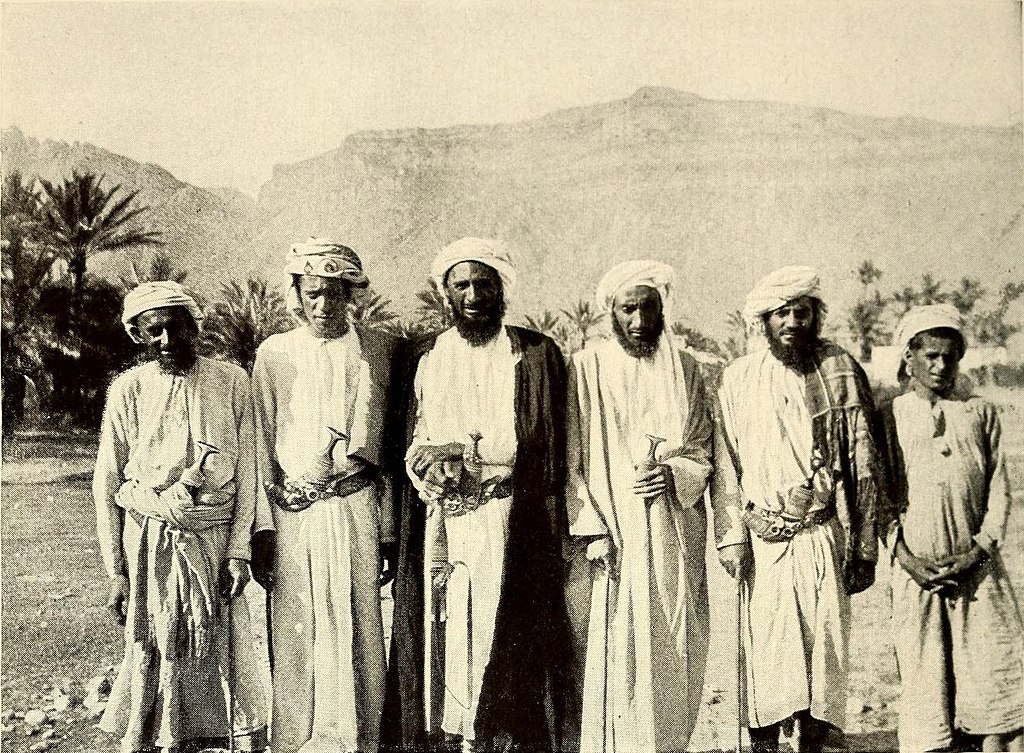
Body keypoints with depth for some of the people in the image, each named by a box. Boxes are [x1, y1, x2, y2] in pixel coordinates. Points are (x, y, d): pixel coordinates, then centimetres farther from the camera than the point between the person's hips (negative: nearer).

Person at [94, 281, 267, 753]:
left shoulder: (232, 383, 1)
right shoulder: (128, 390, 1)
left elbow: (246, 473, 3)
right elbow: (106, 486, 4)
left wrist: (239, 550, -3)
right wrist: (115, 571, 0)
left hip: (214, 539, 0)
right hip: (148, 542, 0)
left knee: (225, 653, 1)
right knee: (152, 655, 6)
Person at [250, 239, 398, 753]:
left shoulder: (377, 350, 6)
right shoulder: (274, 353, 6)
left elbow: (389, 445, 6)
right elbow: (260, 443, 6)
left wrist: (388, 531, 4)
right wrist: (262, 528, -2)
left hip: (355, 510, 0)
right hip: (292, 516, 0)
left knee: (356, 631, 3)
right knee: (295, 633, 4)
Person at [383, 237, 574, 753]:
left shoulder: (534, 353, 4)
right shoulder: (424, 355, 15)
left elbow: (536, 443, -2)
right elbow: (411, 439, 12)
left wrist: (466, 449, -11)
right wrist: (423, 465, -8)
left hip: (503, 521, -3)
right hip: (438, 518, 3)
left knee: (495, 629, -6)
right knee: (441, 627, 0)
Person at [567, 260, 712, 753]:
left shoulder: (685, 369, 9)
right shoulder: (587, 367, 0)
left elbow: (702, 450, 11)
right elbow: (572, 458, -2)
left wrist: (674, 473, -10)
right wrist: (592, 529, -11)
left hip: (674, 533, 3)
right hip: (614, 531, -3)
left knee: (672, 652, 7)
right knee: (617, 652, -2)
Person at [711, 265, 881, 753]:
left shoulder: (842, 371, 4)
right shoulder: (739, 378, 4)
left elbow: (864, 464, 5)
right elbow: (726, 464, 4)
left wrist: (864, 545, 3)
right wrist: (731, 537, -3)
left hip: (825, 538, 1)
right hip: (763, 543, 0)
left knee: (824, 645, 4)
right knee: (765, 652, 1)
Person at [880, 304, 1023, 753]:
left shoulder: (980, 412, 10)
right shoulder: (889, 418, 6)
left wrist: (978, 551, -5)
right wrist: (904, 556, -7)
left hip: (977, 566, 1)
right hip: (916, 569, -1)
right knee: (924, 679, 2)